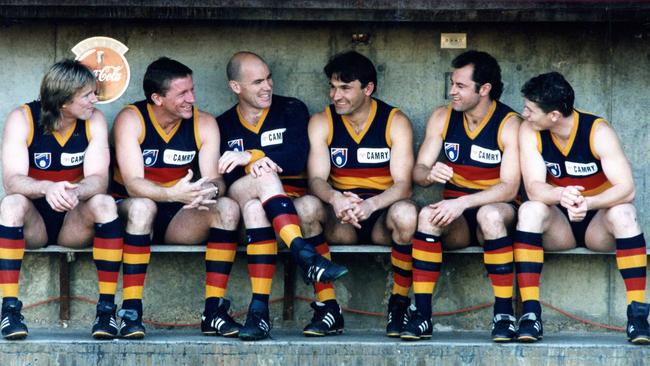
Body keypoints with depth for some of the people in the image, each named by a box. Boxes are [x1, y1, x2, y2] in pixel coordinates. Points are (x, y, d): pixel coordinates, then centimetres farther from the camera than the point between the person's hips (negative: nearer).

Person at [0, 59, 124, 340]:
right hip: (32, 222, -1)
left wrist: (75, 191, -41)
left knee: (104, 203, -28)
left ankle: (107, 307, -27)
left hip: (75, 222, 2)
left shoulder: (94, 120, -6)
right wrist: (47, 188, -45)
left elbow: (98, 179, -17)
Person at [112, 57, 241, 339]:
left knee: (228, 208, -23)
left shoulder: (204, 124, -2)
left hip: (179, 218, 4)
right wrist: (173, 194, -44)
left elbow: (215, 180, -11)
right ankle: (131, 313, -35)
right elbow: (133, 183, -25)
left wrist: (211, 191, -37)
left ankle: (214, 312, -25)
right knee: (142, 207, -38)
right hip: (129, 210, -4)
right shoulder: (130, 120, -13)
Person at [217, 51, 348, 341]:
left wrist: (251, 156, -19)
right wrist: (252, 166, -20)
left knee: (308, 207, -38)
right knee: (264, 177, -35)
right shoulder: (224, 126, 14)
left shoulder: (292, 110, 9)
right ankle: (307, 257, -51)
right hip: (241, 206, 0)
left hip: (291, 202, 0)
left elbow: (297, 158, -9)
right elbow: (223, 177, -1)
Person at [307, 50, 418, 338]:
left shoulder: (395, 122, -1)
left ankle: (399, 301, -18)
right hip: (340, 217, 1)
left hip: (382, 211, -1)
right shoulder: (321, 123, 5)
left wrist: (371, 205, -33)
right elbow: (317, 179, -7)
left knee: (406, 214, -37)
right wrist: (335, 199, -32)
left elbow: (403, 183, -11)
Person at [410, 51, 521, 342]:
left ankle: (504, 314, -31)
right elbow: (417, 171, 2)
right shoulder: (442, 118, 4)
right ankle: (422, 315, -29)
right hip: (455, 217, 3)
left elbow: (509, 187, -18)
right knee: (428, 215, -31)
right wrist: (430, 174, -25)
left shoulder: (509, 124, -9)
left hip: (495, 208, -3)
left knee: (490, 214, -38)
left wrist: (463, 203, -31)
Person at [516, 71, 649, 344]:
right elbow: (533, 188, -22)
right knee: (530, 210, -30)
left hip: (598, 223, -1)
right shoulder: (530, 132, -11)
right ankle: (530, 313, -35)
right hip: (558, 226, 2)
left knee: (623, 212, -33)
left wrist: (588, 203, -44)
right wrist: (561, 195, -45)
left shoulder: (598, 132, -18)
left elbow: (626, 189, -26)